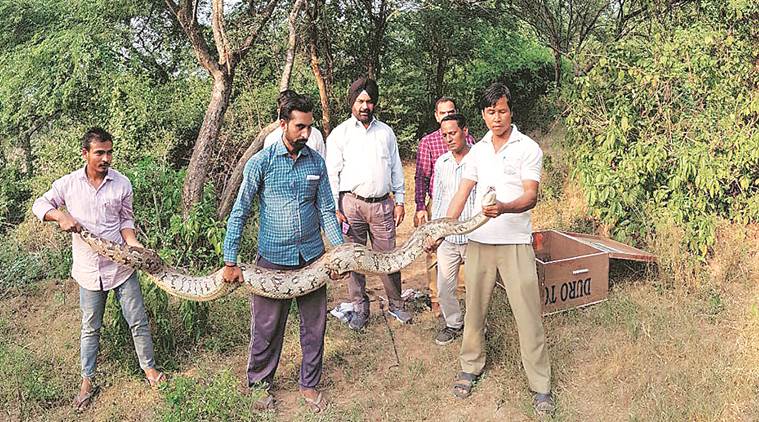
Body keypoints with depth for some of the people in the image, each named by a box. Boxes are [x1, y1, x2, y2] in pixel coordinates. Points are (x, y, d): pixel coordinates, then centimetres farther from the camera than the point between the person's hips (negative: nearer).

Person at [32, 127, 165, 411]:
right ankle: (87, 380, 30)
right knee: (90, 328, 14)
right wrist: (60, 215, -17)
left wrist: (133, 244, -15)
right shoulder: (69, 183, -5)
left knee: (138, 321, 7)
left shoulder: (122, 183, -5)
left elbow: (126, 220, 3)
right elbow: (40, 205, 4)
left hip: (121, 265, 0)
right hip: (89, 269, 0)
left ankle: (149, 367, 27)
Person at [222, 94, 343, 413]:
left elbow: (326, 210, 8)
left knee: (314, 326, 12)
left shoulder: (317, 162, 2)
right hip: (273, 259, -3)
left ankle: (309, 385, 31)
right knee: (266, 328, 9)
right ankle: (259, 385, 31)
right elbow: (239, 213, -7)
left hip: (312, 257, 3)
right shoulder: (260, 163, -8)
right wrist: (230, 262, -9)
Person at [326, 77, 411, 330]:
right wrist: (334, 209, -5)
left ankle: (396, 305, 21)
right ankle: (360, 308, 19)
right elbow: (332, 174, 0)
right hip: (351, 204, -2)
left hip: (382, 204, 2)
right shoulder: (339, 133, 2)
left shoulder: (386, 132, 11)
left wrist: (399, 201, 9)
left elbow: (396, 169, 15)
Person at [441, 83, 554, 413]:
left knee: (528, 313, -2)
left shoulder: (528, 148, -1)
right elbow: (461, 194, 10)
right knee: (474, 307, 11)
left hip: (515, 241, -4)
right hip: (478, 240, 4)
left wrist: (504, 208, -32)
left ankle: (540, 384, 10)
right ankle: (470, 367, 29)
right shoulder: (477, 151, 12)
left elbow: (531, 196, -12)